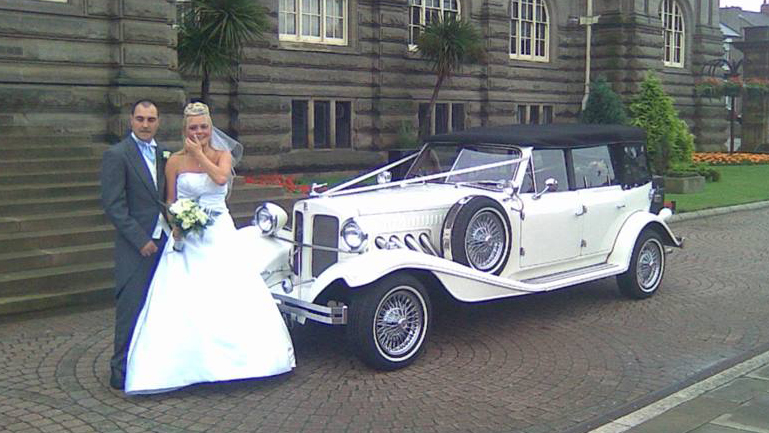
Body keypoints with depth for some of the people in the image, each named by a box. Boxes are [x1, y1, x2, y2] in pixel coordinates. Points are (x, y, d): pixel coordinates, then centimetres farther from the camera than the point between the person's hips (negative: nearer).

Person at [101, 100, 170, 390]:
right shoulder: (117, 155, -8)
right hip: (135, 246, -6)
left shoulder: (163, 154, 13)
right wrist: (141, 240, -15)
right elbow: (113, 205, -13)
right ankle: (121, 371, 7)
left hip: (162, 240, 7)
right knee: (131, 308, -3)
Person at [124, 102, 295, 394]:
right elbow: (169, 202, 8)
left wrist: (199, 154, -10)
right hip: (187, 238, -1)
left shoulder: (222, 154, 6)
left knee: (231, 298, -1)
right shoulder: (175, 161, 4)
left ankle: (230, 358, 13)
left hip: (220, 235, 1)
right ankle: (181, 366, 3)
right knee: (181, 302, -6)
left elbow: (221, 177, -16)